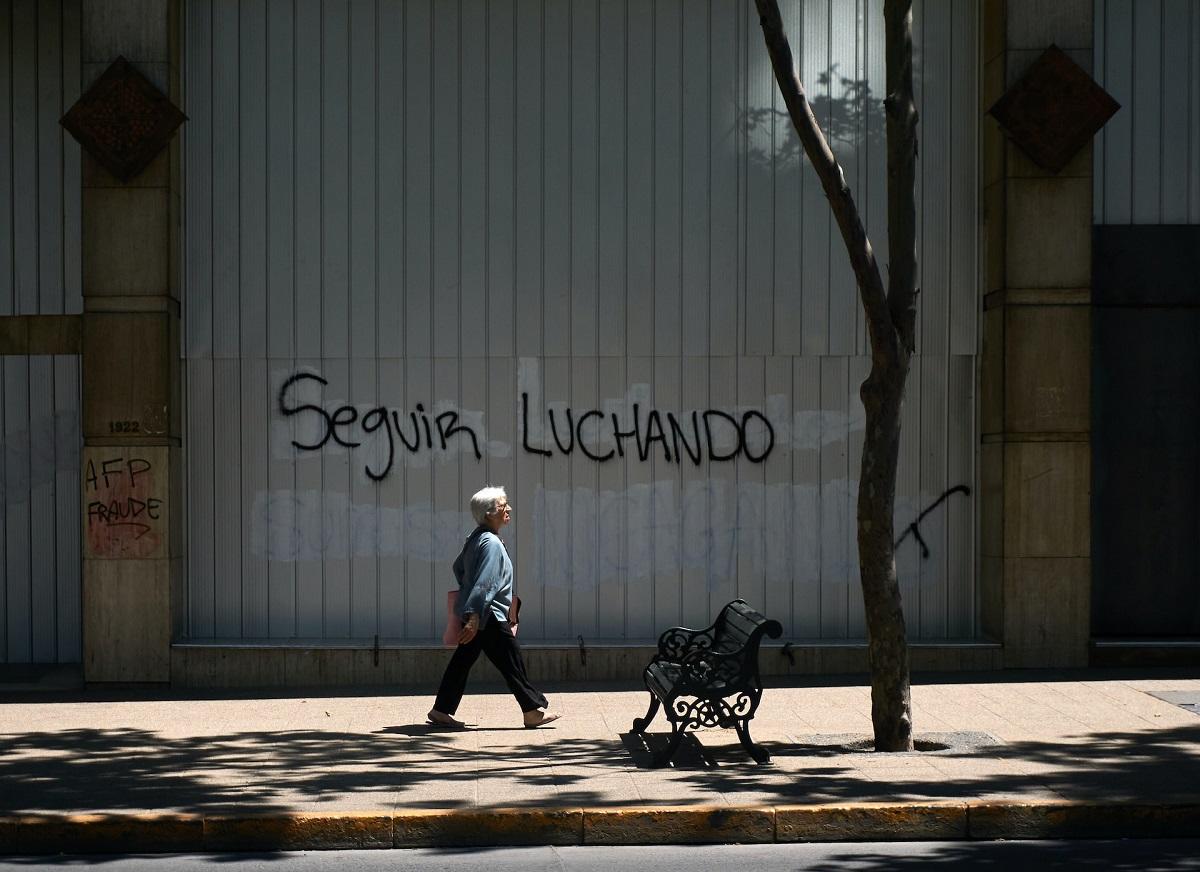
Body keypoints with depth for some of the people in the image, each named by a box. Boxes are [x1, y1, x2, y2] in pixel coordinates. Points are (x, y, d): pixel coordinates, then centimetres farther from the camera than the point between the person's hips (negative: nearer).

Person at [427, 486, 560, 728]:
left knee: (462, 661, 11)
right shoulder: (491, 543, -18)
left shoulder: (475, 538, 12)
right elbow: (484, 583, -25)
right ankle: (533, 711, 4)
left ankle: (441, 710, 12)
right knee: (512, 663, -2)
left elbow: (459, 567, 24)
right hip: (490, 616, -10)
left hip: (475, 614, 10)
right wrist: (475, 617, -30)